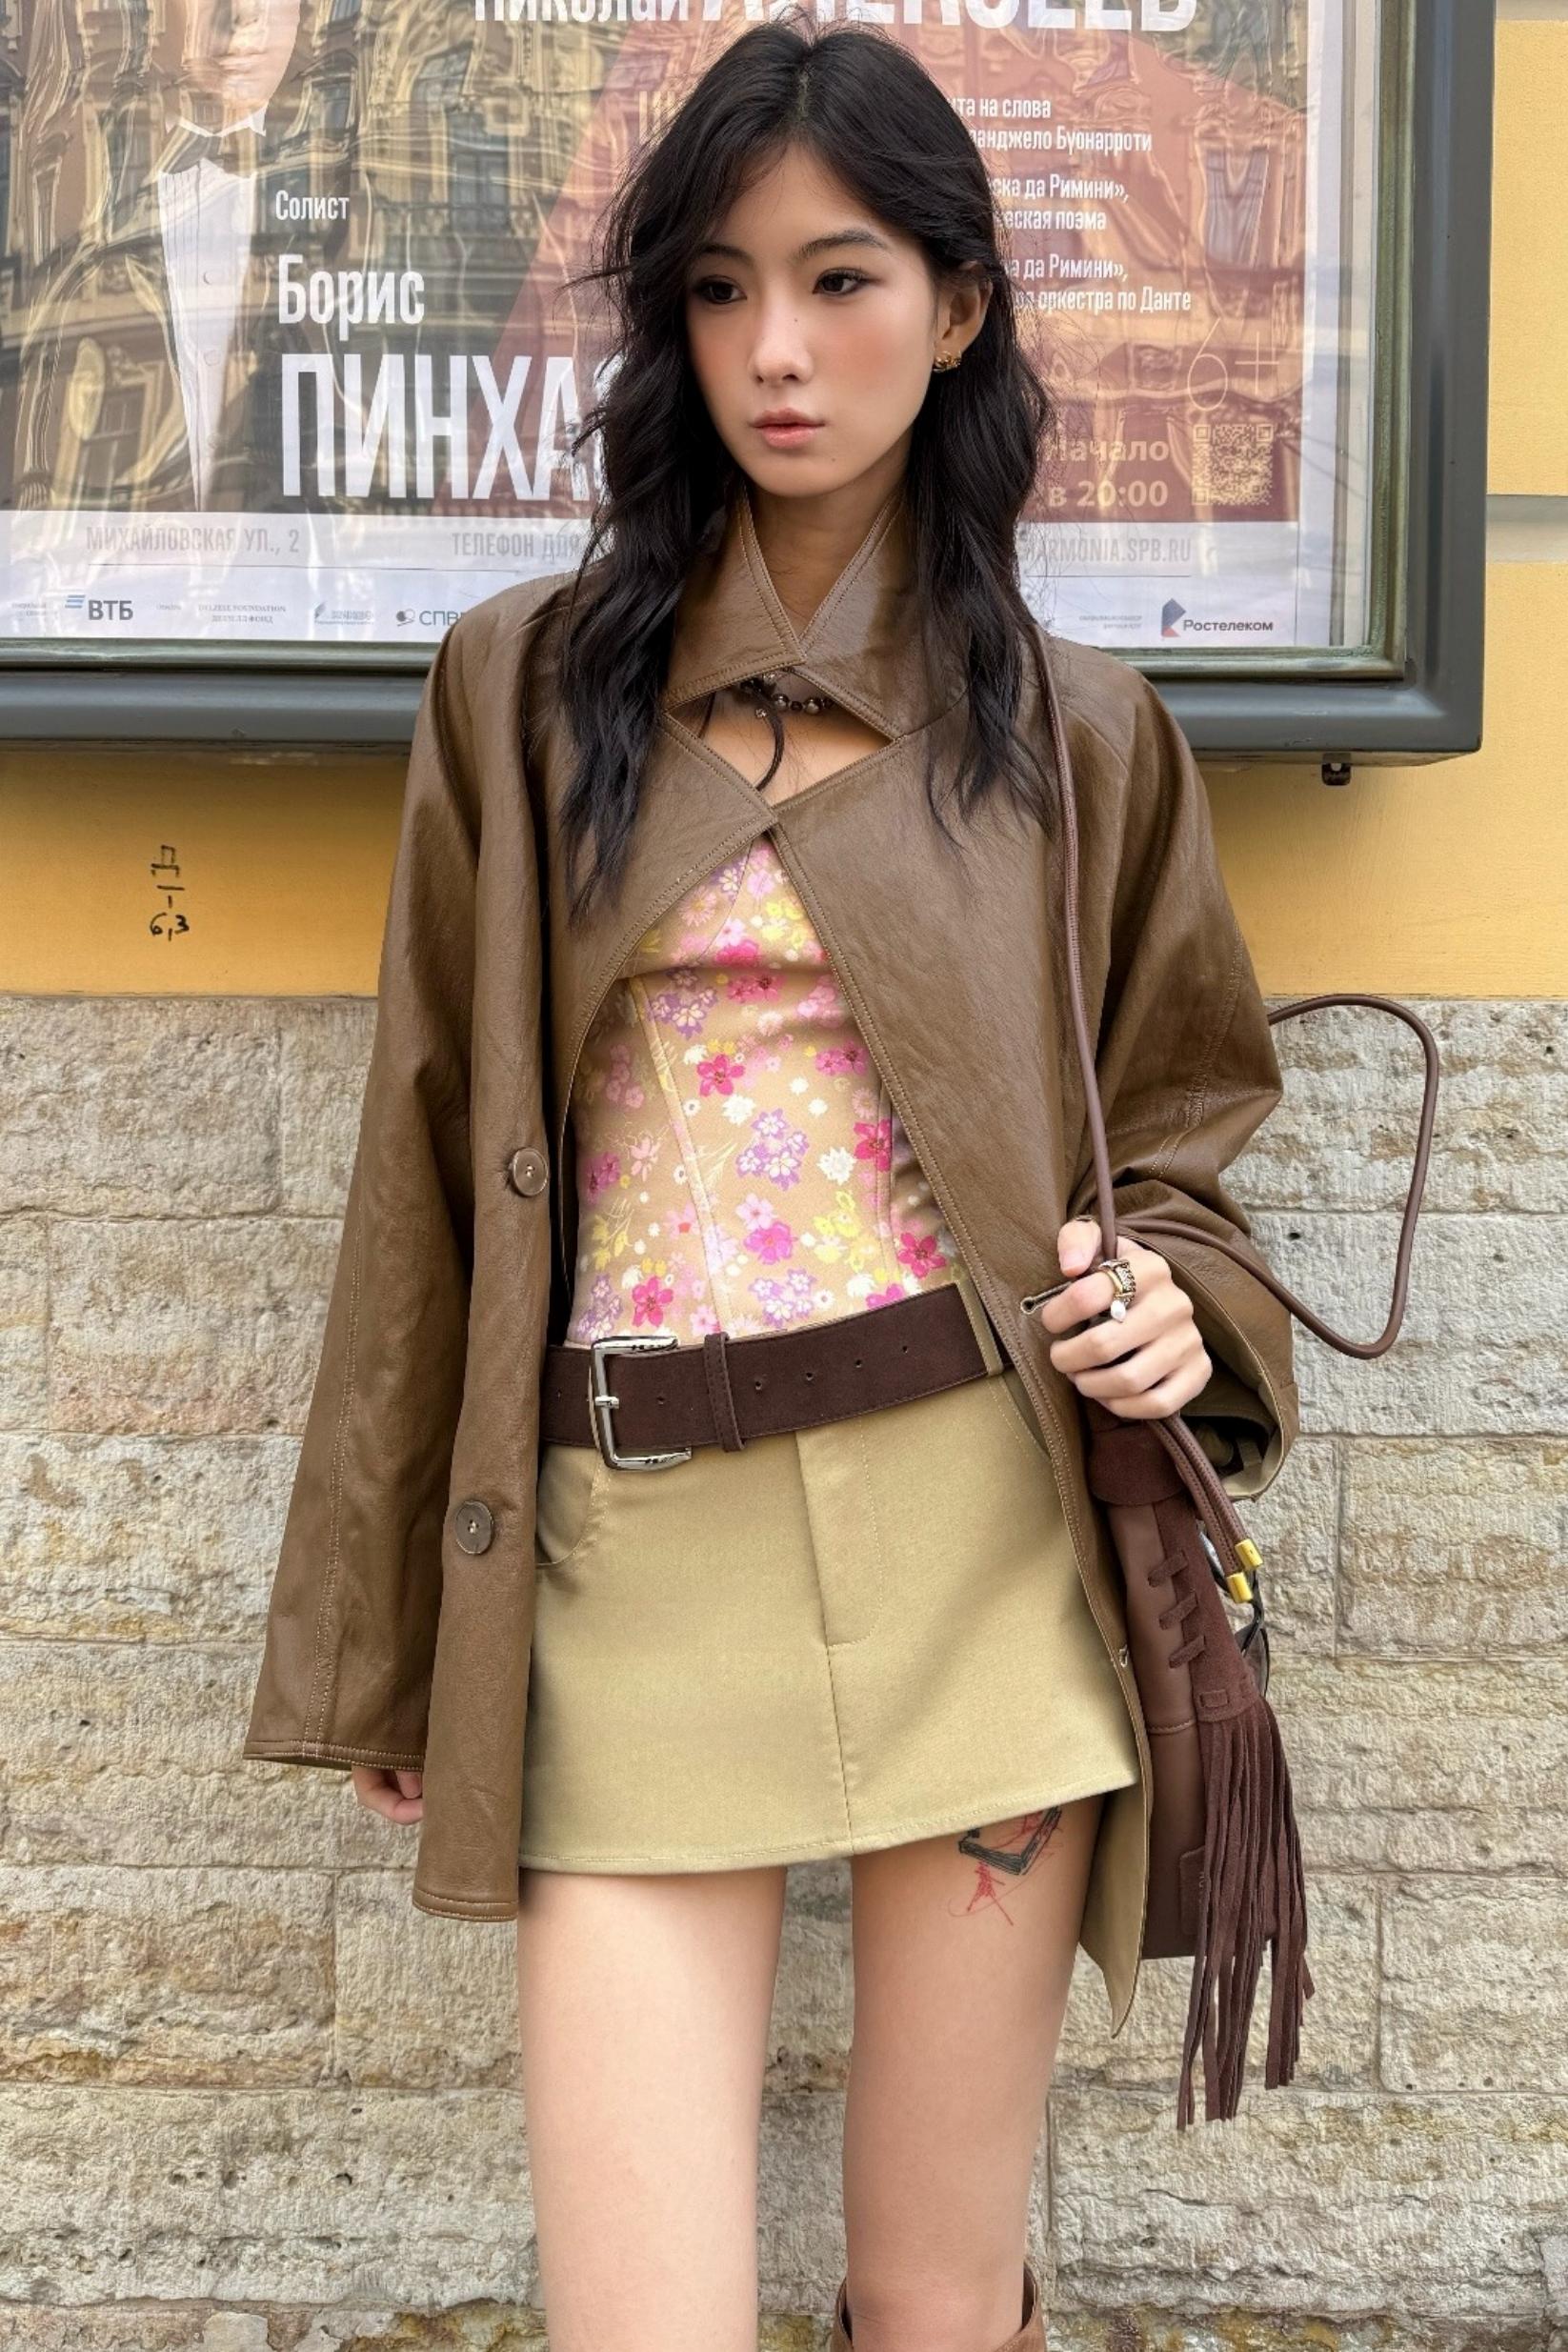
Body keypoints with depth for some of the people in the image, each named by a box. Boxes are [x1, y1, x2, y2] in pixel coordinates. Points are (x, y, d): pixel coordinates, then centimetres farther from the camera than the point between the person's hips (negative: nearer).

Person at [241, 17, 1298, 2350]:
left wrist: (1173, 1304, -6)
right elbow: (434, 1168, 8)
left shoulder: (1070, 728, 8)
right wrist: (383, 1636, 9)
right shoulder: (524, 690, 6)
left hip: (984, 1547, 1)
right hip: (633, 1566, 0)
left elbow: (1178, 1116, 18)